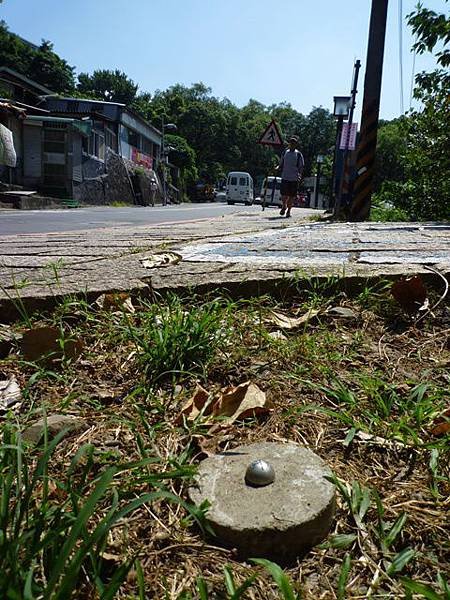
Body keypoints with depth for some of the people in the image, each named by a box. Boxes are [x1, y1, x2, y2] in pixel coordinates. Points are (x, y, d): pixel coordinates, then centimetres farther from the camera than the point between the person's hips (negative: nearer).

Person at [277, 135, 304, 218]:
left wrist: (299, 175, -13)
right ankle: (284, 206, 22)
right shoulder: (285, 152, 10)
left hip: (294, 178, -1)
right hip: (285, 177, 1)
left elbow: (301, 167, 2)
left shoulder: (298, 154, 2)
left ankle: (289, 210, 15)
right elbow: (281, 164, 17)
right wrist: (278, 168, -4)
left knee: (291, 196, 2)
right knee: (284, 195, -6)